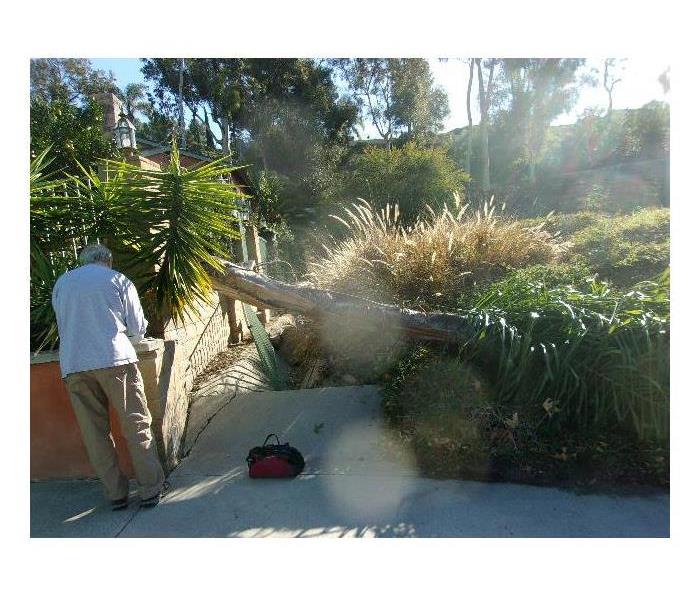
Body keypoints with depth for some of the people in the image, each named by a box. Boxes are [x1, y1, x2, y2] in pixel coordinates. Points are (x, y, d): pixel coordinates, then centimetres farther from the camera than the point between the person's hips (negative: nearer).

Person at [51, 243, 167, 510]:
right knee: (137, 425, 3)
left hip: (73, 365, 4)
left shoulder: (61, 283, 17)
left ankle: (116, 494, 17)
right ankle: (151, 489, 8)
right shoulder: (118, 279, 5)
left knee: (95, 433, 10)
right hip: (115, 359, -3)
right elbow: (138, 329, 5)